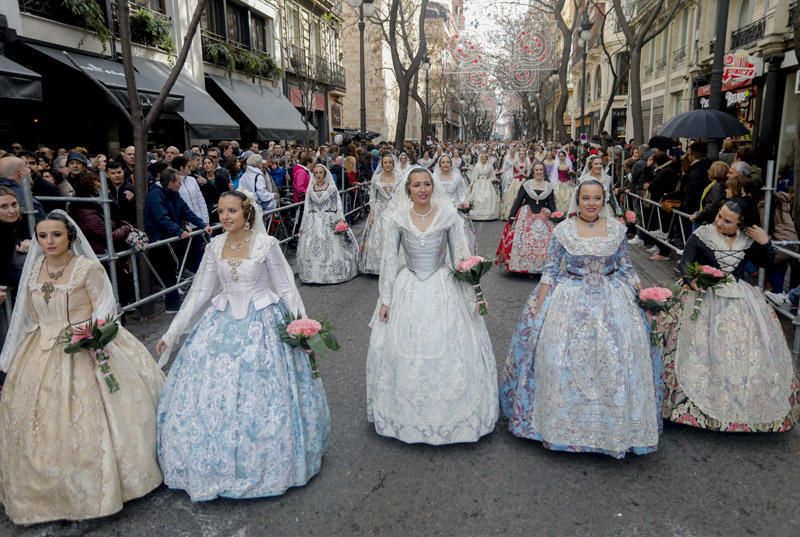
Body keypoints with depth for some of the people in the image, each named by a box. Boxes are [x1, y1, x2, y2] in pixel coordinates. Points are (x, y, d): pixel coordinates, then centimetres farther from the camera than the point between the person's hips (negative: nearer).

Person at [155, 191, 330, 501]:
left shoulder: (266, 244, -8)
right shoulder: (214, 247, 4)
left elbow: (286, 289, -4)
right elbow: (199, 293, 9)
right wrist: (171, 334, 9)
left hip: (261, 324, -4)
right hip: (222, 324, 4)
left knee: (258, 398, 0)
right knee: (209, 396, 5)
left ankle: (263, 463, 22)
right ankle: (216, 463, 26)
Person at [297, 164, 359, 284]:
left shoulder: (332, 188, 3)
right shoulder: (310, 189, 9)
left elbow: (338, 205, 0)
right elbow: (307, 208, 11)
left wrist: (341, 221, -11)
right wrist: (303, 225, 9)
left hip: (330, 221, -2)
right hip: (313, 222, 2)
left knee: (332, 248, -4)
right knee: (311, 249, -1)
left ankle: (333, 273, 7)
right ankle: (314, 274, 9)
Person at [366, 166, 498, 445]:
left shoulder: (448, 215, -5)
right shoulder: (397, 217, -4)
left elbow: (460, 257, 0)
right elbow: (389, 259, 0)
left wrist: (470, 296, -1)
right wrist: (386, 299, -1)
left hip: (443, 288, 0)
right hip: (408, 289, 1)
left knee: (450, 351, 2)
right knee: (403, 351, 5)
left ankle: (449, 415, 23)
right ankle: (407, 413, 27)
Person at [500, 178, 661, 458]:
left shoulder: (617, 228, 1)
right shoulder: (563, 230, -4)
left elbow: (626, 268, 9)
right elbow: (550, 271, -2)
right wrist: (538, 309, -6)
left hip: (611, 301, 2)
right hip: (570, 301, -1)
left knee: (615, 360, 2)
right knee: (563, 359, 0)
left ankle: (612, 423, 24)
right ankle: (565, 421, 22)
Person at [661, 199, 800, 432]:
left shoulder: (747, 241, 5)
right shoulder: (701, 235, -6)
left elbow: (765, 263, 17)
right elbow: (685, 263, -10)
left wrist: (765, 243, -1)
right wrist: (691, 280, -30)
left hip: (741, 299, 4)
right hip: (706, 297, -3)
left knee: (749, 347, 1)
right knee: (705, 347, -9)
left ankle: (747, 402, 18)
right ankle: (705, 402, 5)